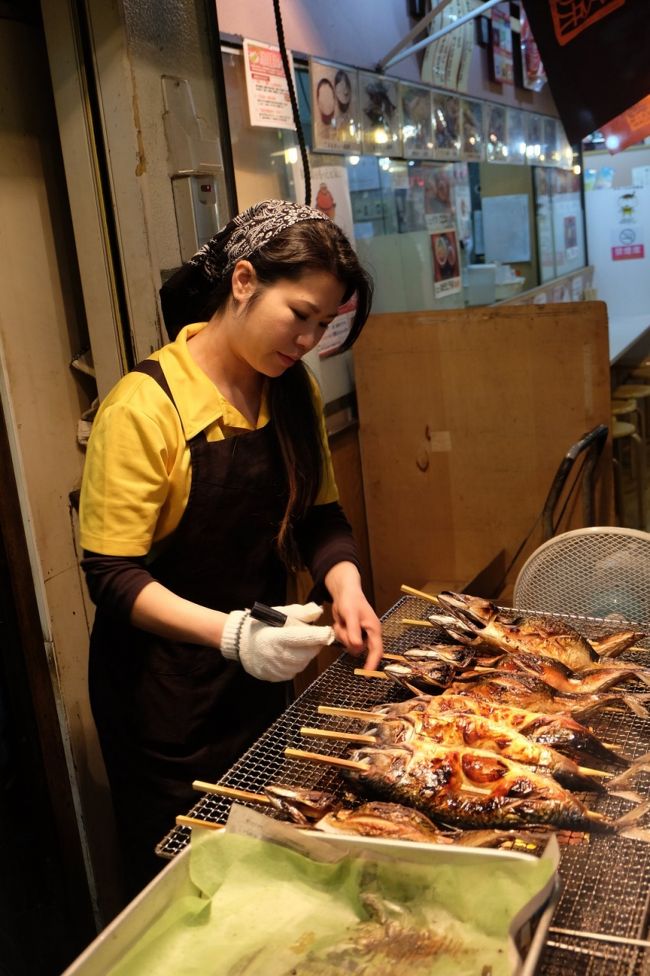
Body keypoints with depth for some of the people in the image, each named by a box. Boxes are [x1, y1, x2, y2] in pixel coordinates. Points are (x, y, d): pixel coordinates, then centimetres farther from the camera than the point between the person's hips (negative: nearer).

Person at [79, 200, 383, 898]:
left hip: (258, 681, 6)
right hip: (162, 701, -6)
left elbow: (318, 515, 7)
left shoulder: (293, 391, 1)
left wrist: (345, 586, -14)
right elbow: (112, 576, -21)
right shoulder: (146, 405, -21)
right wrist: (231, 634, -34)